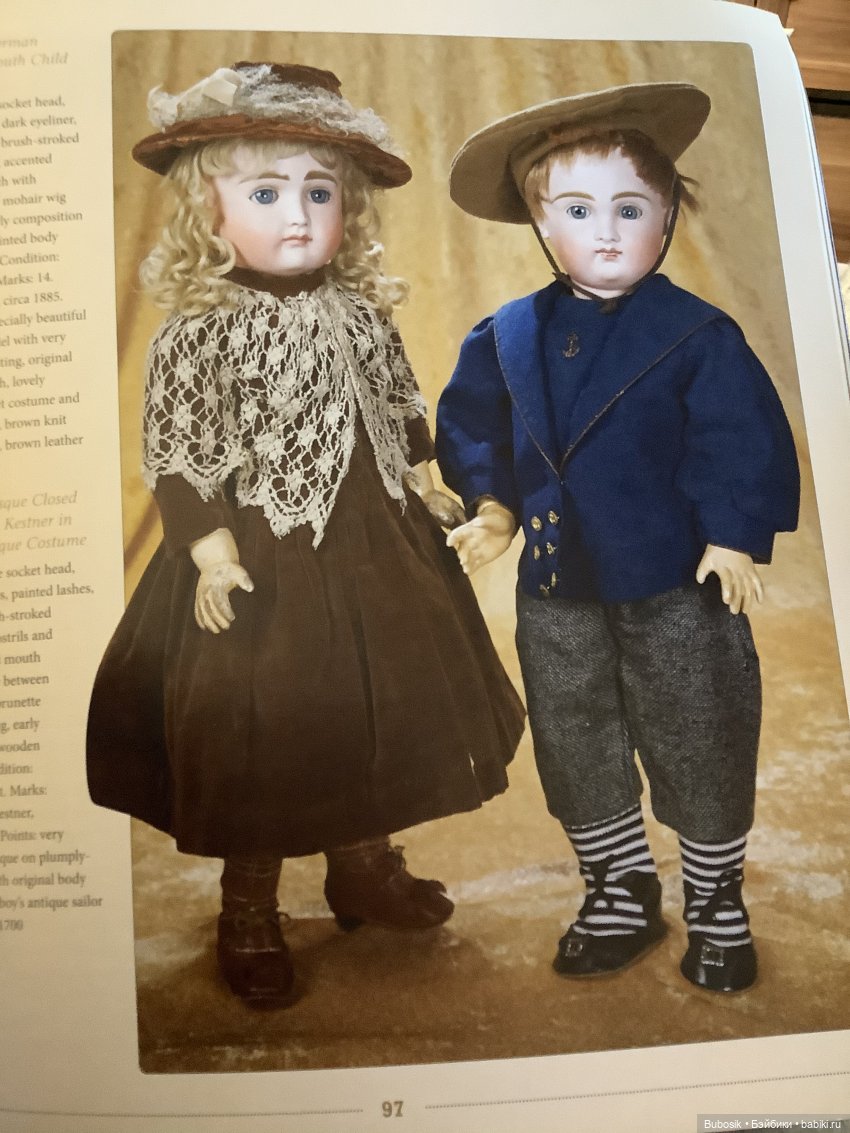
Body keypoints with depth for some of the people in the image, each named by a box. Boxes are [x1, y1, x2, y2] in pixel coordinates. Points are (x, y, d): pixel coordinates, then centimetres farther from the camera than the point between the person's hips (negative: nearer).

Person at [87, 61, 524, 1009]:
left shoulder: (362, 316, 5)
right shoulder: (198, 334, -11)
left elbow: (401, 412, 16)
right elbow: (176, 455, -12)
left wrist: (424, 485, 11)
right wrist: (207, 547, -18)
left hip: (373, 548, 6)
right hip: (261, 560, -5)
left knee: (384, 709, 17)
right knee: (259, 737, 6)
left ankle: (366, 867, 41)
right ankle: (249, 921, 27)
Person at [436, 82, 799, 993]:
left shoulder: (698, 334, -9)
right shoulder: (506, 336, 2)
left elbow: (743, 439, -9)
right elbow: (471, 424, 10)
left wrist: (734, 534, -17)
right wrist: (491, 502, -2)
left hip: (676, 585, -3)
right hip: (554, 586, 4)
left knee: (700, 753, 10)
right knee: (576, 753, 16)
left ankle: (717, 902, 34)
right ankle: (620, 893, 37)